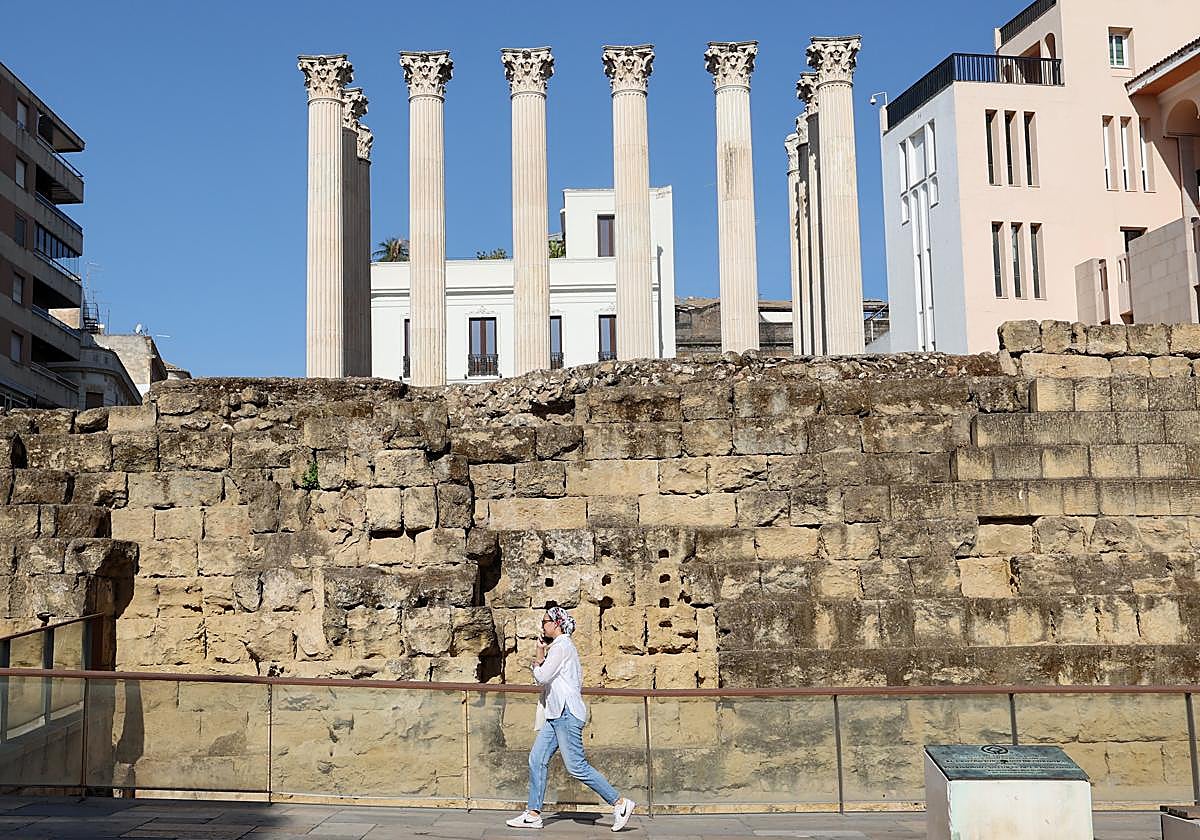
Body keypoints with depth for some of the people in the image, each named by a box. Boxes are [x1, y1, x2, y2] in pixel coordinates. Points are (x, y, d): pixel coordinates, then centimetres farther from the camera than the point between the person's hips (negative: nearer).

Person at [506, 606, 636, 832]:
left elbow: (542, 677, -14)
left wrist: (539, 658, 1)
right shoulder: (562, 646, 21)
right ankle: (533, 814, 7)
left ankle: (620, 803, -4)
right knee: (537, 759, 6)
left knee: (576, 766, -10)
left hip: (566, 712, -11)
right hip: (555, 714, 11)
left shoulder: (561, 646, -10)